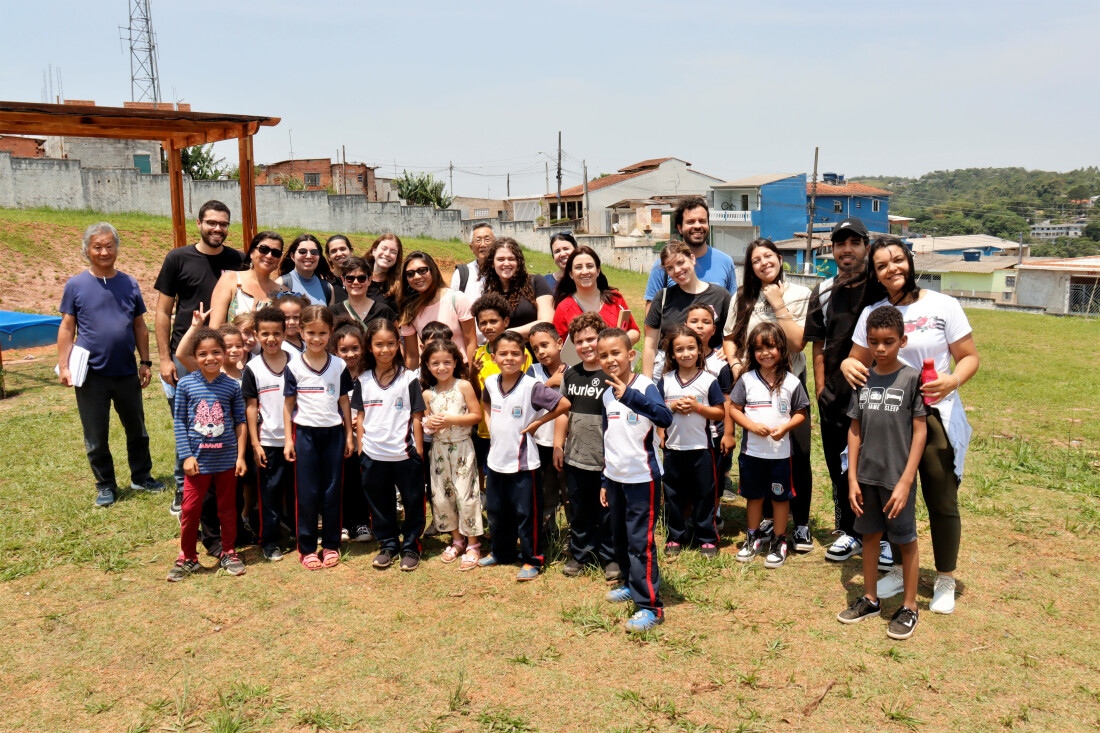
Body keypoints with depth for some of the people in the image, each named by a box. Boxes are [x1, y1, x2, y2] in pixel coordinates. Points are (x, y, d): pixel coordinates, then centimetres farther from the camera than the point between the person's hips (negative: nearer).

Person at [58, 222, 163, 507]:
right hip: (91, 375, -2)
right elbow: (67, 328, 0)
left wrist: (145, 362, 6)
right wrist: (63, 366, -6)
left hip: (127, 373, 2)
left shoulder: (129, 284, 5)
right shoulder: (75, 285, -1)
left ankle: (141, 477, 30)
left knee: (137, 430, 14)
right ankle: (105, 486, 21)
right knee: (96, 437, 6)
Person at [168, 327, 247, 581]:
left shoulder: (232, 386, -2)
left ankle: (229, 553, 28)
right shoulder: (185, 384, -4)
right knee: (190, 509, 4)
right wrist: (186, 456, -7)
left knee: (227, 508, 12)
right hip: (198, 459, -1)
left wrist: (241, 456, -1)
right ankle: (187, 557, 22)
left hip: (227, 458, 1)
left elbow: (240, 422, 2)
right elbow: (179, 422, -2)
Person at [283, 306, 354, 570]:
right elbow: (289, 404, 3)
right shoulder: (294, 366, -1)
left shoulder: (339, 366, 3)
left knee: (332, 491, 7)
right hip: (305, 432, -1)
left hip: (333, 432, 1)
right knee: (306, 492, 3)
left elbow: (344, 401, 8)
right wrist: (288, 439, 0)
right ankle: (306, 548, 14)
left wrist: (349, 435, 7)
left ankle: (331, 545, 18)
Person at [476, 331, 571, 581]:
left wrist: (537, 423, -14)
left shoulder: (531, 386, -17)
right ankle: (501, 553, 38)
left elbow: (564, 404, -19)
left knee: (526, 513, 4)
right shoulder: (490, 383, 1)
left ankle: (532, 560, 19)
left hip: (523, 462, -6)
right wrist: (490, 423, 8)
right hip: (496, 459, 6)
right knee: (496, 511, 19)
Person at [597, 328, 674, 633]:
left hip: (642, 477, -7)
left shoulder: (645, 386, -14)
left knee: (640, 540, -6)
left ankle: (650, 605, 2)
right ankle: (632, 584, 37)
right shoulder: (608, 394, 8)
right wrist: (605, 480, 19)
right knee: (619, 537, 18)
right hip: (615, 477, 7)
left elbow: (665, 417, -34)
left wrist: (630, 397, -47)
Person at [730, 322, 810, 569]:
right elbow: (734, 408, -1)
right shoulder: (747, 379, -2)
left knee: (780, 496, 9)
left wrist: (785, 428, -17)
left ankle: (780, 542, 23)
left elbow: (801, 413, 1)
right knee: (754, 495, 14)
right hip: (751, 450, 1)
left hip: (780, 451, -1)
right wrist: (752, 426, -16)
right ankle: (753, 537, 31)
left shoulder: (791, 382, -4)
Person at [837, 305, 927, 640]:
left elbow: (920, 431, -10)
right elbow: (855, 430, 5)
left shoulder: (911, 378, -10)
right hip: (866, 476, 4)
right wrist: (852, 477, 2)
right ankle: (870, 600, 31)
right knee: (870, 536, 16)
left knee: (906, 542, 9)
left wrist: (906, 481, -14)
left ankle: (909, 607, 24)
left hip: (897, 478, -4)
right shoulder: (863, 379, 2)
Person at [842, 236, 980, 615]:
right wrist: (848, 365, -14)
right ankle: (900, 570, 31)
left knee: (942, 502, 4)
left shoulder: (943, 306, -4)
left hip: (937, 417, -3)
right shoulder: (871, 313, 5)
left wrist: (953, 380, -23)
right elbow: (858, 360, 10)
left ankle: (945, 581, 23)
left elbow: (970, 357, -2)